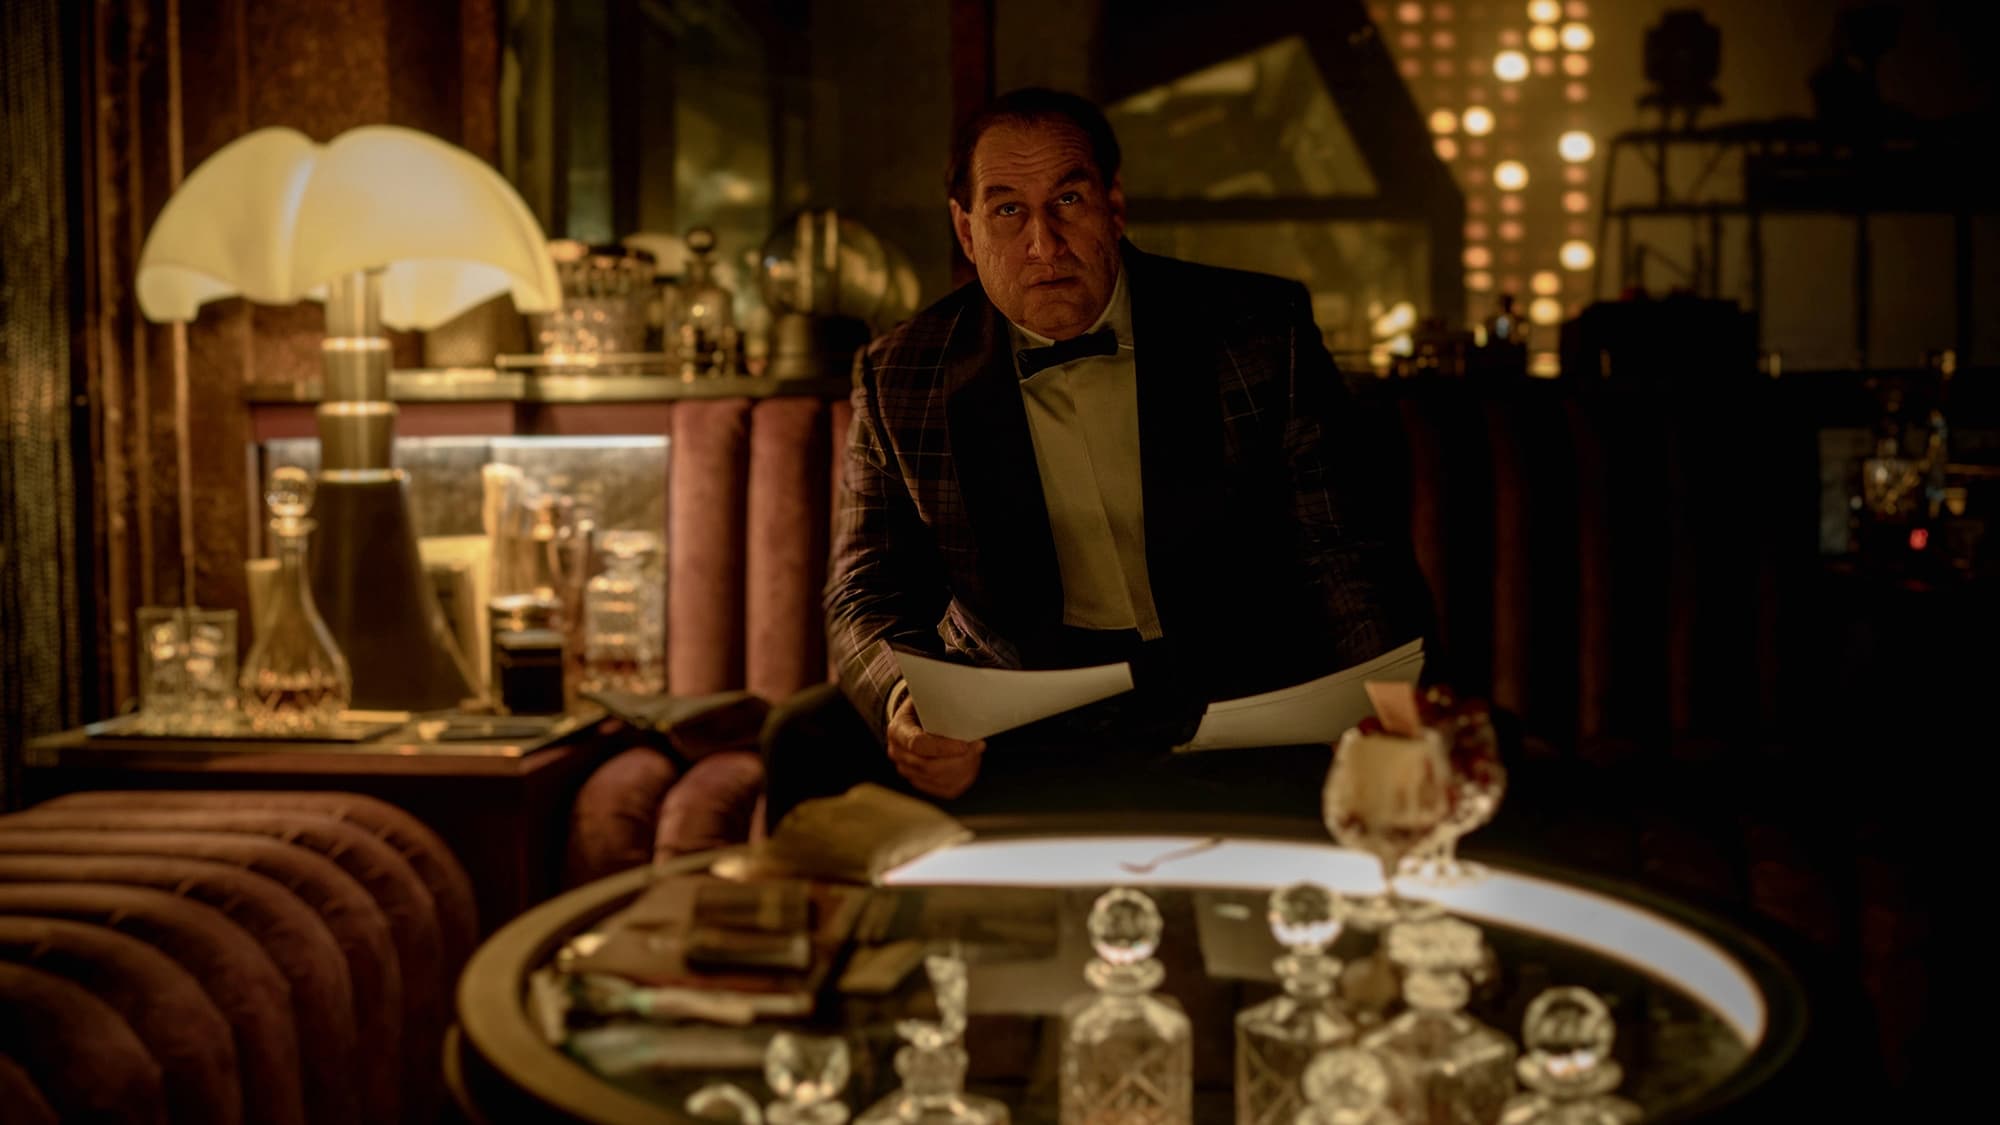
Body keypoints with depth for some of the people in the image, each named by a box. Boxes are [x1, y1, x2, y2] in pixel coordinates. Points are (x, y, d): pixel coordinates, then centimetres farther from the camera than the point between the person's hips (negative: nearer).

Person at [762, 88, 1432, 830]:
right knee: (806, 741, -23)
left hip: (1232, 714, -1)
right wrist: (906, 703, -22)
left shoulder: (1260, 335, 2)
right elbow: (868, 598, 2)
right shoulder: (899, 381, 5)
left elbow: (1349, 558, 0)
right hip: (1012, 719, 1)